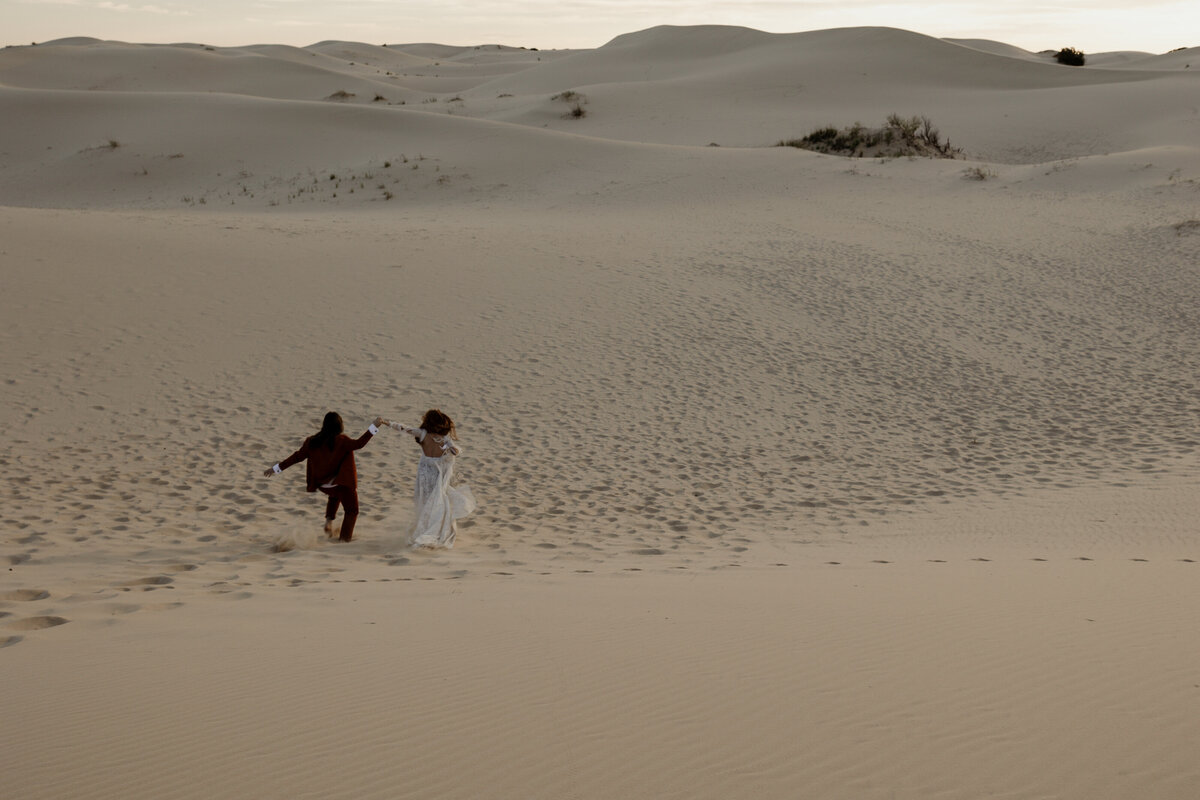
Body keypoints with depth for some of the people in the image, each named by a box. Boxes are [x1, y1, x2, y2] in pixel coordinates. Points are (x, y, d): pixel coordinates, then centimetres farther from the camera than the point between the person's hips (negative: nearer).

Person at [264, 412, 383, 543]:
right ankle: (345, 538, 4)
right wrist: (374, 426, -24)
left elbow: (298, 456, 4)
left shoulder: (312, 441, 0)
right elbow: (358, 444, -25)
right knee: (352, 511, 12)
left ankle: (329, 520, 17)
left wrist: (277, 468, 13)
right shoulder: (341, 440, -15)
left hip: (323, 484, 6)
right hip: (341, 482, -6)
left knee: (336, 495, 38)